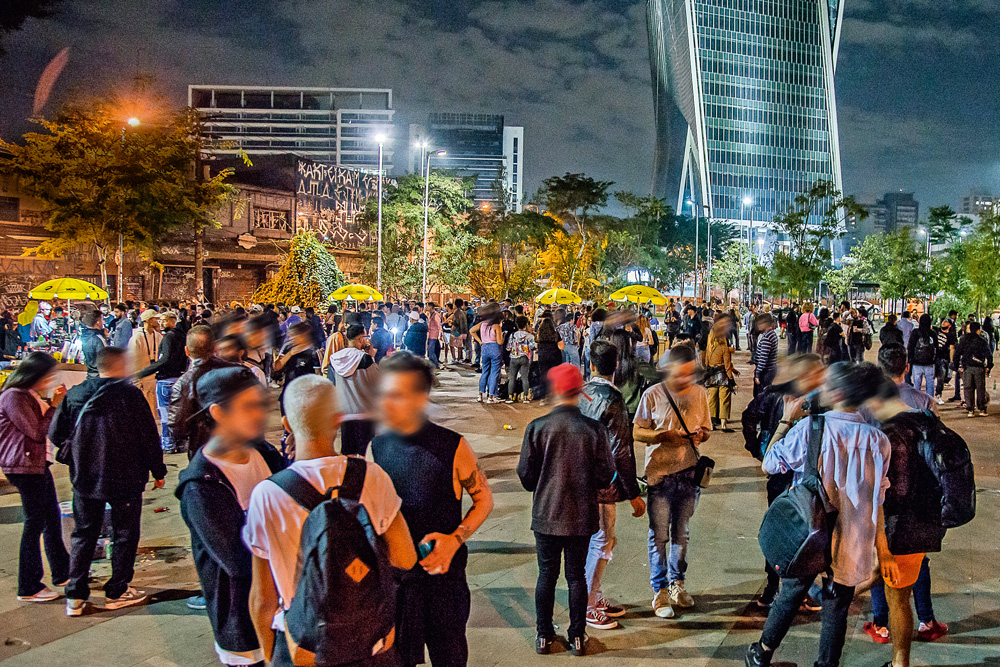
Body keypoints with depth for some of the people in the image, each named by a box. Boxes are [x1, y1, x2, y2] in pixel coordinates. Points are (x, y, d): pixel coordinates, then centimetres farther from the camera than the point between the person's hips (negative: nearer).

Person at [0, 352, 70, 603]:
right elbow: (38, 432, -18)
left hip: (38, 463, 10)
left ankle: (62, 573, 28)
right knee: (34, 524, -4)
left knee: (52, 517, 16)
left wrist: (52, 401, 3)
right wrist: (54, 405, -13)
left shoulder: (30, 394, 12)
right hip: (24, 467, -10)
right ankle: (28, 588, 6)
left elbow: (43, 421, 15)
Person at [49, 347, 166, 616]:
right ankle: (117, 592, 18)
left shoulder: (74, 395, 0)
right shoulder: (129, 394, -14)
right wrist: (158, 471, 0)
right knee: (125, 534, 11)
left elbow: (56, 434, 4)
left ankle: (75, 596, 16)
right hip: (125, 479, -4)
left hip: (85, 479, 5)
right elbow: (149, 436, -11)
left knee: (83, 535, 15)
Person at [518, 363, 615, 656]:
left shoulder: (537, 427, -12)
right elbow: (605, 476, -7)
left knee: (546, 574, 14)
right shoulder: (594, 429, -12)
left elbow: (525, 474, -6)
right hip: (582, 517, 0)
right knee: (577, 575, 14)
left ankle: (543, 636, 24)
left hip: (546, 514, 0)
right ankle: (577, 636, 23)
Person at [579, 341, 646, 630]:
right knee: (601, 543, 4)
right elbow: (620, 453, -20)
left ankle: (593, 597, 31)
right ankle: (587, 606, 13)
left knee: (593, 539, 19)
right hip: (601, 484, -8)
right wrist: (634, 495, -12)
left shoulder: (581, 393, 2)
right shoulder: (612, 401, -20)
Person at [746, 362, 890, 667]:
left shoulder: (809, 427, -18)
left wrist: (786, 420, 0)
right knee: (836, 610, 14)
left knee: (789, 596, 19)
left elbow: (768, 464, -6)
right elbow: (878, 496, 3)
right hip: (851, 545, 1)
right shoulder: (878, 440, -8)